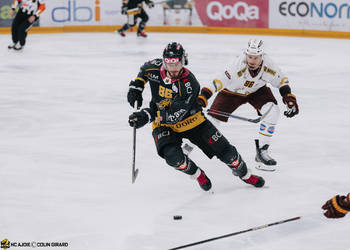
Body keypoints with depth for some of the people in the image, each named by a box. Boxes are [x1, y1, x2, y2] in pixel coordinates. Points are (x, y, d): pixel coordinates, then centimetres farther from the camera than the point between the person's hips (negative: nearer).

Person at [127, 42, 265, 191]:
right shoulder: (155, 68, -15)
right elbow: (143, 71, 14)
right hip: (163, 124, 2)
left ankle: (245, 174, 32)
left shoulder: (189, 84, -30)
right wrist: (135, 87, -1)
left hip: (190, 121, -2)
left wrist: (147, 116, -40)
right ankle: (198, 175, 5)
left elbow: (174, 116, -34)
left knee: (225, 151, 0)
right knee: (173, 157, -27)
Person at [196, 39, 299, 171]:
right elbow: (216, 83, -44)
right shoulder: (237, 68, -41)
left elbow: (282, 81, -8)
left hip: (257, 90, 2)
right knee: (212, 119, -5)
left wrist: (290, 99, -12)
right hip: (232, 91, -2)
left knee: (272, 111, -21)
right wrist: (201, 99, -54)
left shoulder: (269, 67, -29)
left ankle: (261, 151, -10)